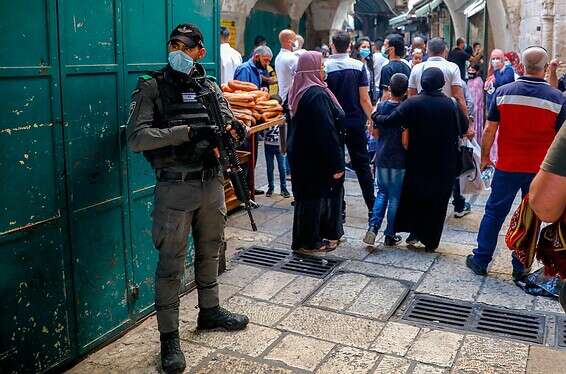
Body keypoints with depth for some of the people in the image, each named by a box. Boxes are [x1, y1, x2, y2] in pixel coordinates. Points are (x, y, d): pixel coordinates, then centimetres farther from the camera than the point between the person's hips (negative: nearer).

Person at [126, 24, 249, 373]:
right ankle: (169, 337, 13)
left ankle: (210, 311, 39)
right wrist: (186, 132, -24)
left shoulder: (210, 86, 9)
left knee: (210, 252, 19)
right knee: (172, 264, 1)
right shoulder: (152, 87, -5)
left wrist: (235, 126, -9)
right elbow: (136, 137, -16)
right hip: (176, 187, -5)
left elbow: (229, 122, 16)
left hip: (212, 183, 5)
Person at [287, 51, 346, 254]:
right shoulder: (318, 94, -22)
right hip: (317, 158, -9)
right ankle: (309, 242, 14)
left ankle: (304, 240, 29)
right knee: (317, 196, 2)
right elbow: (327, 131, -24)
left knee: (307, 195, 17)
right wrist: (336, 164, -21)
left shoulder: (298, 92, 8)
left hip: (300, 153, 9)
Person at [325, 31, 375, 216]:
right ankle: (372, 206, 14)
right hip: (356, 122, 1)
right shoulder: (358, 66, -5)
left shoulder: (325, 66, -8)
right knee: (362, 164, 11)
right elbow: (364, 98, -6)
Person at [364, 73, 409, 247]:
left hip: (382, 157, 4)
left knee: (382, 192, 18)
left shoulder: (381, 106, -2)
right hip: (399, 160, -3)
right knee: (395, 197, 8)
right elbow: (405, 141, -16)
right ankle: (390, 235, 15)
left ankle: (373, 227, 1)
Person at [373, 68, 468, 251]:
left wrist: (375, 116, 1)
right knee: (437, 202, 11)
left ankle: (414, 232, 18)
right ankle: (430, 241, 18)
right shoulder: (451, 105, -9)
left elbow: (389, 121, -18)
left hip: (418, 162, 0)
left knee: (414, 196, 21)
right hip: (444, 165, 0)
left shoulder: (412, 103, -13)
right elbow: (464, 128, 1)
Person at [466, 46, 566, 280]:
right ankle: (520, 269, 21)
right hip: (540, 171, 0)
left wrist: (485, 157, 9)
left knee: (494, 213, 12)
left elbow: (489, 130, -4)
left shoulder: (503, 92, -7)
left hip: (507, 167, 0)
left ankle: (480, 261, 19)